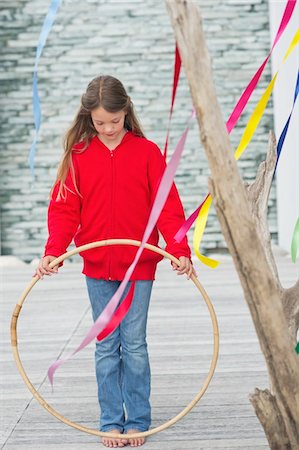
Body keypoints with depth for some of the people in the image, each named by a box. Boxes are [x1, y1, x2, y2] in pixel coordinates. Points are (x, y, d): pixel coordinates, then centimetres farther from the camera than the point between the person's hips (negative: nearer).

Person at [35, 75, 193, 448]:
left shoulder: (147, 152, -3)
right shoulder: (78, 154, 0)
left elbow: (167, 206, -6)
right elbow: (65, 209, -2)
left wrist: (179, 250, -18)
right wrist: (53, 252, -16)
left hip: (139, 266, -1)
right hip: (97, 268, 1)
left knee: (134, 345, 4)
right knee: (106, 346, 8)